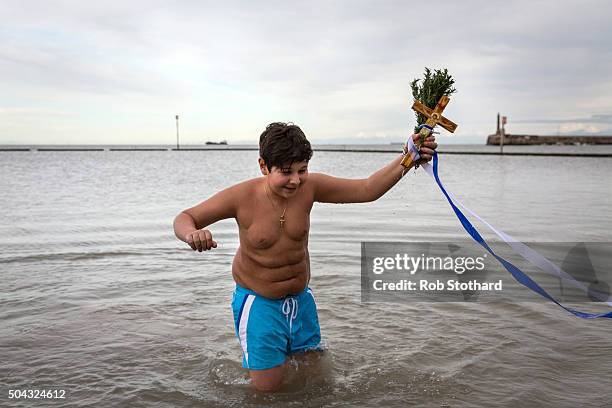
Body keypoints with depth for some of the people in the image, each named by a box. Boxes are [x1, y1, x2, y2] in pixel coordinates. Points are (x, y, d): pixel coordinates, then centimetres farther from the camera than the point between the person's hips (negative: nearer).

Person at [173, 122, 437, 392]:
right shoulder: (243, 197, -22)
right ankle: (253, 360, 33)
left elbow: (367, 190, -15)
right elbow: (184, 218, -14)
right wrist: (192, 234, -39)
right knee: (267, 385, 1)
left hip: (301, 298, 4)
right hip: (258, 302, -4)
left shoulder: (309, 187, -15)